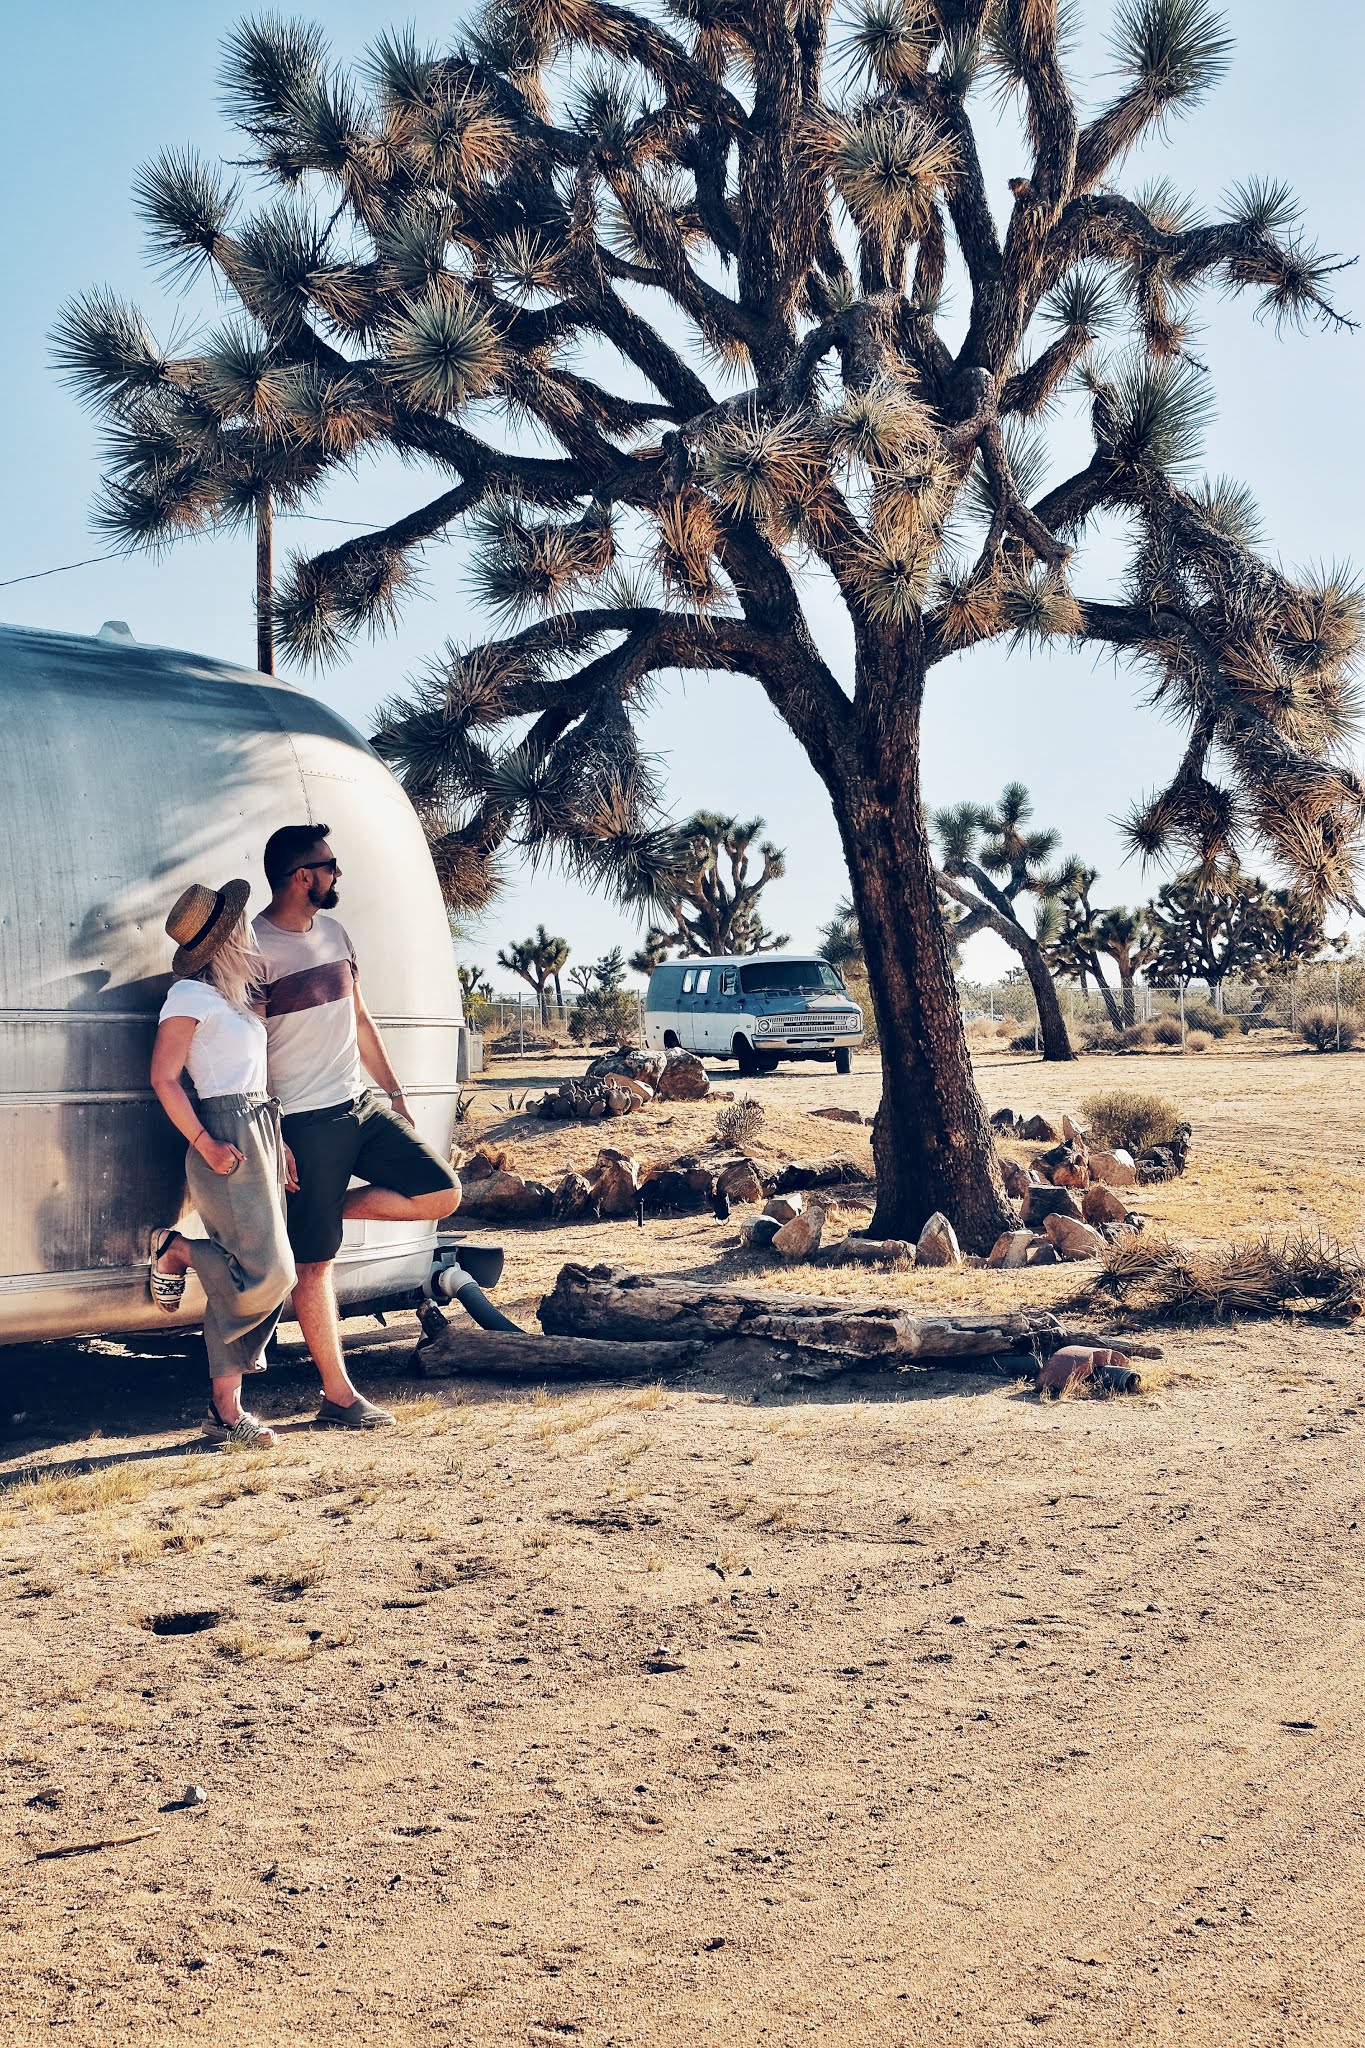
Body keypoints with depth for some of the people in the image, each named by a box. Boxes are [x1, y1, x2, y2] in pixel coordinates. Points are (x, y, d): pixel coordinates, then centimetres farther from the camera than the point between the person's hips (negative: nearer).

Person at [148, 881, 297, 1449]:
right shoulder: (190, 995, -7)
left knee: (254, 1273, 5)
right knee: (263, 1270, -14)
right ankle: (173, 1251, 10)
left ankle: (226, 1411, 8)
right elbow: (164, 1078, -12)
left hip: (260, 1133, 9)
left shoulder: (233, 998, 19)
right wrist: (205, 1144, -19)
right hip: (226, 1136, -9)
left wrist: (277, 1144, 16)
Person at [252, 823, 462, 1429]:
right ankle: (338, 1396, 8)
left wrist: (393, 1092, 18)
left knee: (441, 1194, -1)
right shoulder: (254, 948, -12)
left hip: (363, 1105, 8)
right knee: (315, 1262, 0)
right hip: (305, 1123, -7)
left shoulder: (333, 932, 11)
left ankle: (330, 1208, 13)